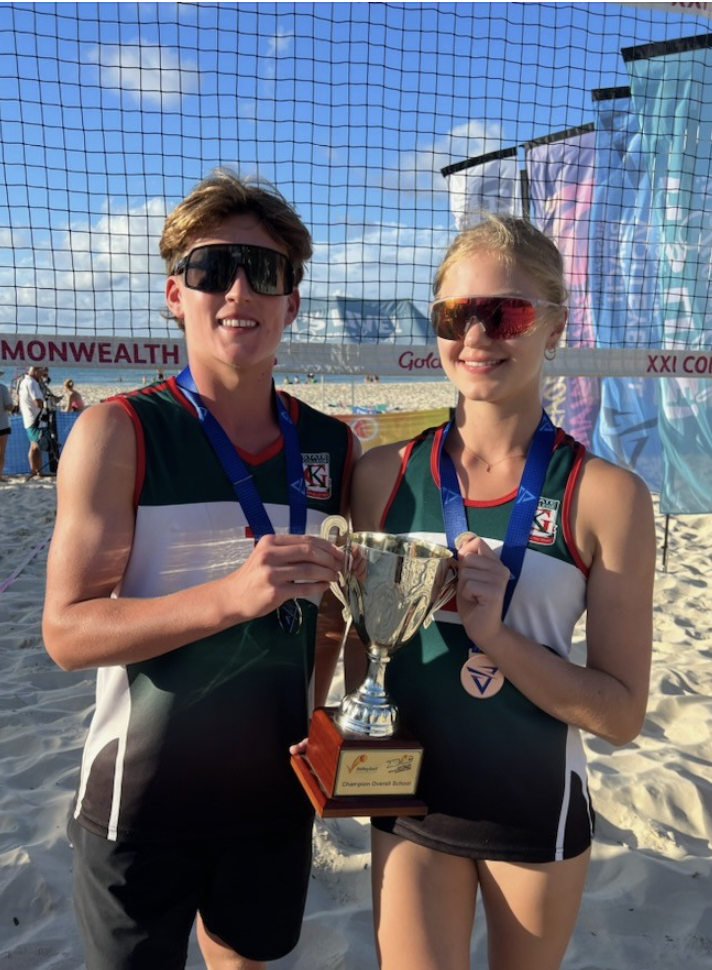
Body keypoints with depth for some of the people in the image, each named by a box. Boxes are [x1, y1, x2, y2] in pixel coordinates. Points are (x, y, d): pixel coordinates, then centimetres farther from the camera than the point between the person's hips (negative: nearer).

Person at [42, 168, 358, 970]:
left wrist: (309, 723, 1)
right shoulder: (116, 433, -13)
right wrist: (233, 596, -31)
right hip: (142, 800, -3)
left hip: (276, 791, 4)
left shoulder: (333, 447, -2)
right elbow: (67, 632, -18)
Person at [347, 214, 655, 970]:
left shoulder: (605, 496, -16)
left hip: (537, 811, 0)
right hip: (411, 801, 1)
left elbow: (621, 715, -14)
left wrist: (496, 635, -27)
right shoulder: (384, 475, -10)